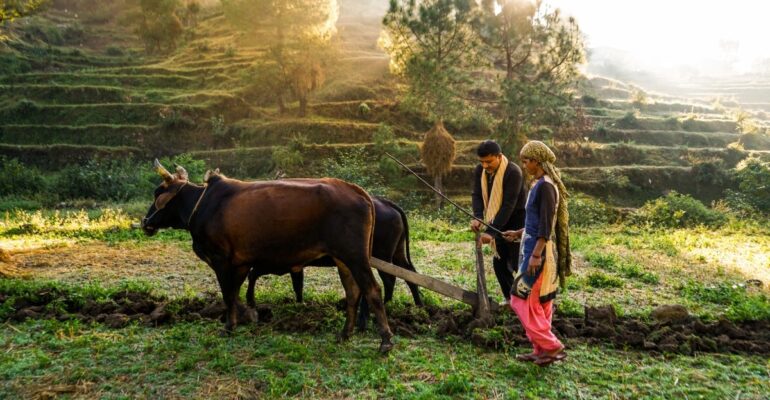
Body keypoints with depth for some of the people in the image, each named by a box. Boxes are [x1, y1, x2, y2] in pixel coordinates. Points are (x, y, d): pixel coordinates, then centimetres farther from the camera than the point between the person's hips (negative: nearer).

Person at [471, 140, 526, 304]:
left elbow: (509, 205, -30)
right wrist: (477, 217, -28)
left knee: (516, 264, -8)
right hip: (500, 223, 7)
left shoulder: (513, 172, -26)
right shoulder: (480, 171, -3)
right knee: (499, 262, 10)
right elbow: (477, 195, -8)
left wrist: (491, 231, -34)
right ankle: (510, 298, 26)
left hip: (517, 222, -7)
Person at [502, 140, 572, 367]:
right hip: (534, 247, 10)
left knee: (523, 300, -5)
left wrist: (536, 254, -24)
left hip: (539, 250, -10)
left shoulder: (545, 186, -17)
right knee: (538, 303, 14)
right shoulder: (539, 184, 13)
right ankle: (541, 350, 22)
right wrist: (519, 233, 26)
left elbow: (546, 224, -22)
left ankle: (551, 346, 2)